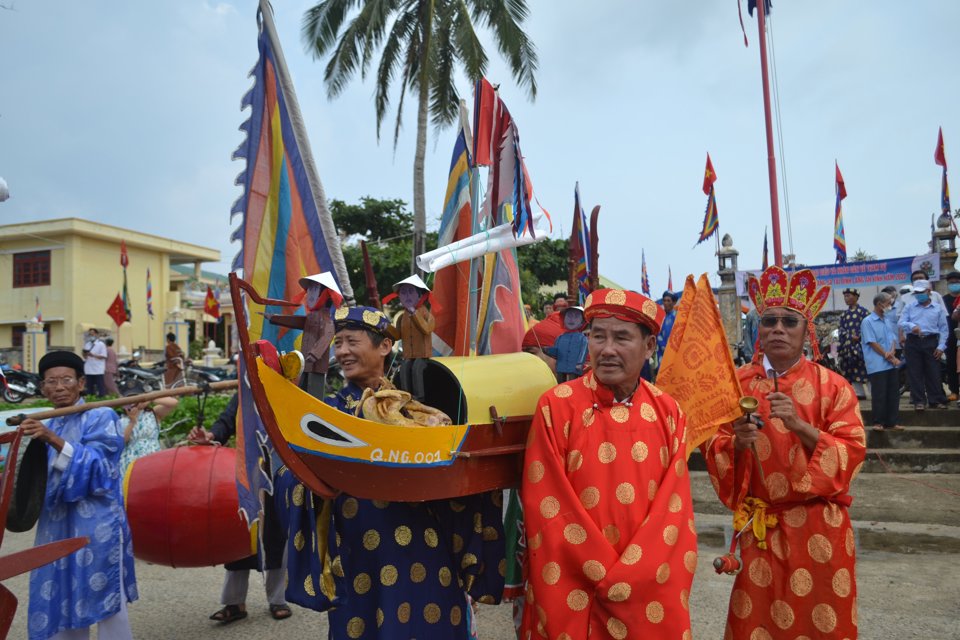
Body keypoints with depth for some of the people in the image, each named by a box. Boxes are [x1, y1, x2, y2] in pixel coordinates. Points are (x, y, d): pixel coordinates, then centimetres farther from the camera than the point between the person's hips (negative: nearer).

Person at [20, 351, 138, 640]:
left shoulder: (101, 416, -5)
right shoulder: (47, 424, 14)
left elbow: (92, 467, -17)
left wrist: (52, 439, -27)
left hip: (96, 527, -6)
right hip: (55, 527, 6)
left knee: (104, 600, -2)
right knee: (61, 602, 10)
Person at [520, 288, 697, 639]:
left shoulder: (668, 412, -1)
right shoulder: (556, 406, -12)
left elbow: (675, 508, -1)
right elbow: (547, 509, -11)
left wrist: (625, 578, -11)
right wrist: (607, 579, -11)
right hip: (574, 596, -2)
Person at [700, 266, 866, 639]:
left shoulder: (832, 386, -4)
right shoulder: (737, 384, 0)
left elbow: (852, 453, -10)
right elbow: (711, 447, -1)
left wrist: (799, 426, -24)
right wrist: (737, 443, -22)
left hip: (819, 526, -1)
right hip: (757, 526, 1)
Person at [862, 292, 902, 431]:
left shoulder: (887, 321, 16)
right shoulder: (867, 322, -7)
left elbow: (893, 339, 10)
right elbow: (873, 343, -12)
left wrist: (892, 352, -10)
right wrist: (889, 357, -12)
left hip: (892, 364, 7)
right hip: (877, 365, -7)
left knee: (893, 394, 8)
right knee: (879, 394, -3)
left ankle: (891, 422, 15)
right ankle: (878, 422, 5)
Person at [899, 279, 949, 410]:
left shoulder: (938, 309, 8)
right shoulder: (909, 307, 9)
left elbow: (943, 328, 6)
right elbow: (901, 323, -1)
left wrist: (941, 346, -3)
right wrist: (912, 326, -23)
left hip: (931, 342, 0)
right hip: (913, 342, 0)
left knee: (934, 373, 2)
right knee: (915, 373, 1)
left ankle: (937, 400, 11)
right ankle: (919, 401, 8)